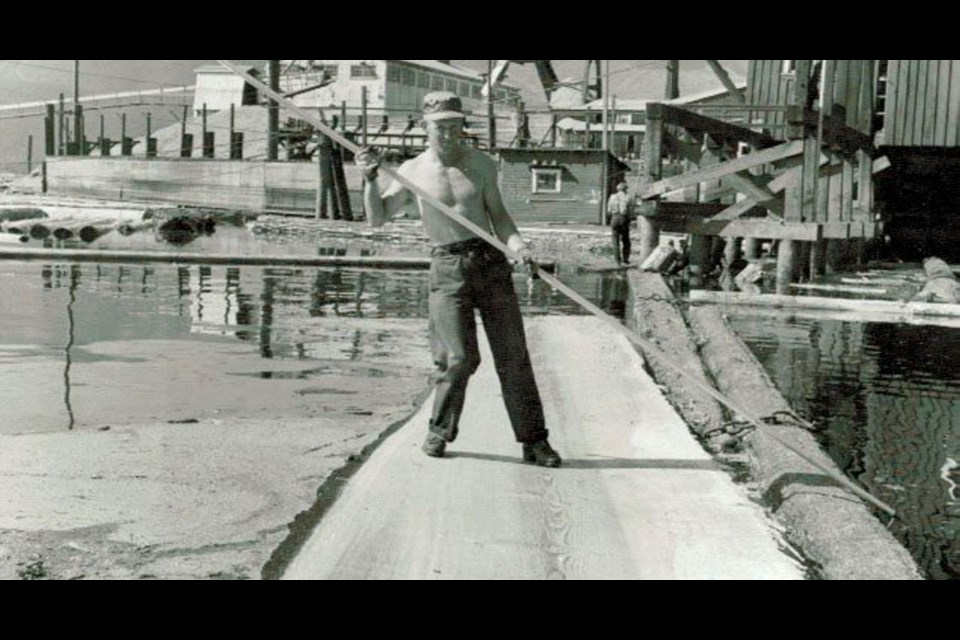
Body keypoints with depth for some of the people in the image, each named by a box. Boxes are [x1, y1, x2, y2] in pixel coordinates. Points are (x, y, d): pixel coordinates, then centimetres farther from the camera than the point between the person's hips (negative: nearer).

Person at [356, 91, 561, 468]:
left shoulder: (482, 165, 9)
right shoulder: (413, 171, 5)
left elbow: (498, 214, 10)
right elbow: (377, 217, 5)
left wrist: (517, 246, -8)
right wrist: (370, 178, -11)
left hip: (491, 262, 2)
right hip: (447, 267, -2)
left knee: (513, 354, 0)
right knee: (460, 357, -10)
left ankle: (534, 441, 6)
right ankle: (440, 431, 13)